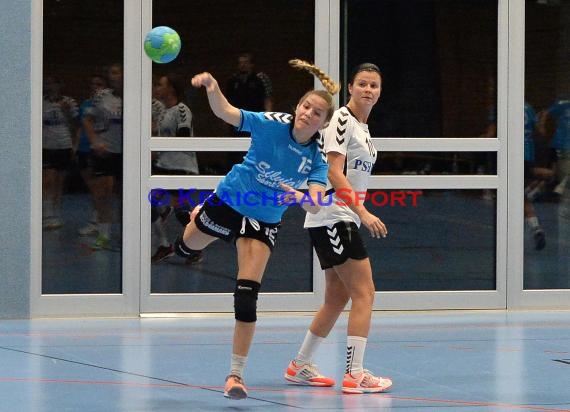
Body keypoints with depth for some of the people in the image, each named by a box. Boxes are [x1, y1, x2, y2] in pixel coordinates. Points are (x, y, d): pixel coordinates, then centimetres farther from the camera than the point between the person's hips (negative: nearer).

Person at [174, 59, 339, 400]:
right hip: (228, 202, 0)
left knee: (247, 296, -12)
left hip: (264, 221, 0)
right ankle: (199, 215, 65)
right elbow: (226, 113, -34)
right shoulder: (272, 124, -22)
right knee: (185, 249, 26)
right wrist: (212, 89, -54)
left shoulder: (317, 159, -17)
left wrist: (299, 197, -50)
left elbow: (316, 204, -28)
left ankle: (236, 374, -4)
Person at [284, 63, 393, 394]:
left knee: (338, 297, 14)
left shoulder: (363, 127, 16)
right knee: (364, 292, -12)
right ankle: (355, 375, -14)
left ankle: (300, 366, 23)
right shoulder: (342, 120, -12)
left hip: (343, 220, 10)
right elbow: (334, 173, -20)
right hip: (332, 218, -10)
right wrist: (363, 213, -26)